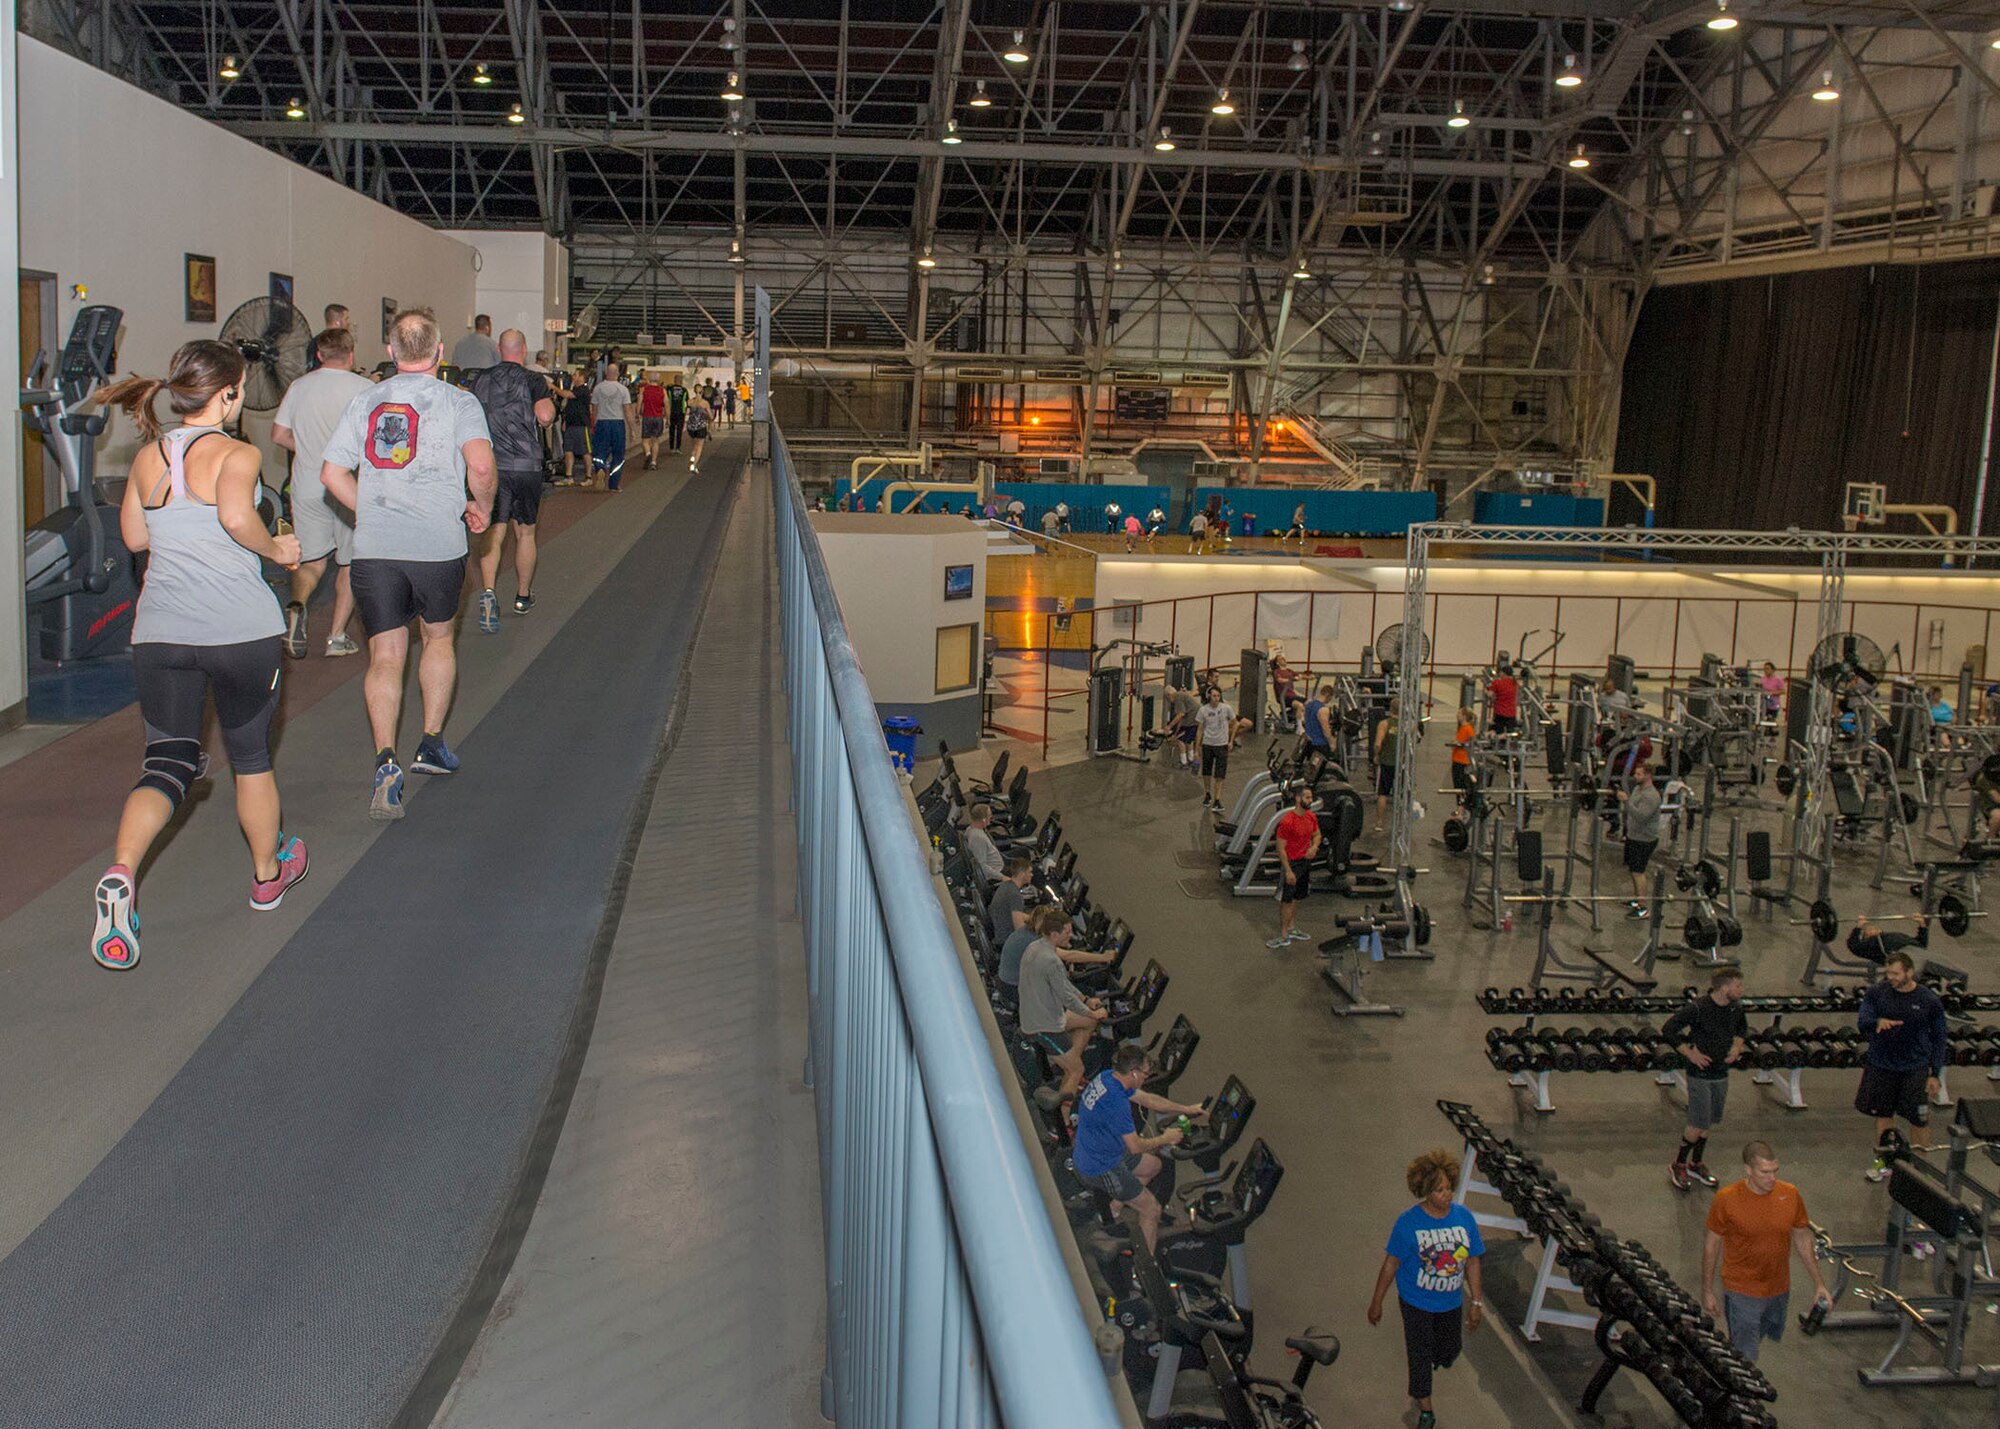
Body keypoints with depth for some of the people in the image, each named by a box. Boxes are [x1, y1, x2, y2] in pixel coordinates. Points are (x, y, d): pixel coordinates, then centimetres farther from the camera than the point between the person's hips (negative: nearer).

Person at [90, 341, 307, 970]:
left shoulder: (148, 457, 9)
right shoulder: (237, 454, -8)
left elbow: (134, 537, 18)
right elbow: (237, 516, -27)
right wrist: (276, 548, -10)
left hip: (160, 632, 4)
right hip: (241, 631, -4)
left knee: (168, 762, 6)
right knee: (250, 755, 16)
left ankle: (121, 874, -20)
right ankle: (268, 873, 34)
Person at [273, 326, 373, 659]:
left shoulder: (299, 386, 4)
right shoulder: (365, 389, -9)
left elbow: (279, 434, 8)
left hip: (307, 488, 3)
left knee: (311, 559, 14)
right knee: (350, 563, 11)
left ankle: (297, 605, -16)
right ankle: (337, 637, 12)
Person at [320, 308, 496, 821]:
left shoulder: (366, 401, 9)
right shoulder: (457, 401, 0)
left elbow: (333, 474, 5)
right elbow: (480, 464, -17)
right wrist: (481, 507, 1)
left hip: (373, 547, 1)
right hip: (438, 544, -1)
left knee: (385, 656, 3)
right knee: (439, 638, 22)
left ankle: (386, 760, -14)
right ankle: (432, 743, 26)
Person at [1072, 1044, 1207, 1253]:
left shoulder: (1107, 1077, -4)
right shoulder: (1116, 1101, -32)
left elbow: (1147, 1099, 11)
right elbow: (1135, 1146, -24)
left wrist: (1186, 1109, 12)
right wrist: (1166, 1139, -7)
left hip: (1087, 1155, 9)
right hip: (1099, 1170, -9)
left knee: (1153, 1166, 24)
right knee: (1151, 1209, 0)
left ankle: (1114, 1209, 27)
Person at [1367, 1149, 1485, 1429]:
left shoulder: (1464, 1217, -15)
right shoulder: (1408, 1222, -24)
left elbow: (1472, 1261, -3)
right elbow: (1391, 1263, -14)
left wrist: (1477, 1302, 2)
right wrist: (1376, 1303, -7)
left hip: (1451, 1302, 4)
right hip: (1416, 1303, -3)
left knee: (1451, 1349, 22)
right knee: (1420, 1355, 8)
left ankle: (1436, 1360, 60)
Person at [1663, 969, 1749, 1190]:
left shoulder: (1735, 1007, -1)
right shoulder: (1697, 1009, -23)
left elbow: (1743, 1027, 21)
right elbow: (1668, 1031, -20)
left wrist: (1737, 1045, 4)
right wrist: (1690, 1053, -19)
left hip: (1722, 1074, 7)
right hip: (1700, 1074, -7)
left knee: (1709, 1122, 15)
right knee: (1699, 1125, -4)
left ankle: (1696, 1164, 32)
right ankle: (1678, 1167, 14)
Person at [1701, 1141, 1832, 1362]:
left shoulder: (1790, 1195, -9)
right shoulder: (1726, 1199, -19)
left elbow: (1802, 1238, 5)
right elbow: (1712, 1244, -7)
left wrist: (1819, 1283, 6)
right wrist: (1707, 1291, -3)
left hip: (1779, 1290, 4)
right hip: (1742, 1293, -4)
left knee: (1756, 1341, 24)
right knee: (1746, 1362, -4)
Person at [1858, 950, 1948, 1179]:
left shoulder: (1930, 1001, -7)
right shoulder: (1876, 992, -4)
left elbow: (1939, 1040, 0)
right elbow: (1861, 1021, -10)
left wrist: (1935, 1074, -2)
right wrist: (1877, 1022, -33)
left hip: (1916, 1069, -2)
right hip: (1881, 1066, 2)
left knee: (1920, 1120, 1)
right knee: (1883, 1114, 14)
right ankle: (1883, 1162, 30)